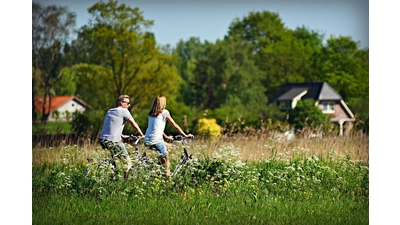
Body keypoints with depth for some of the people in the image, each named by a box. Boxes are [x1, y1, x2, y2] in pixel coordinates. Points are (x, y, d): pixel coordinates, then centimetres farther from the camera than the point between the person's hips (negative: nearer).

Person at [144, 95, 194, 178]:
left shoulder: (151, 114, 17)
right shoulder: (164, 112, -1)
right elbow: (175, 126, 4)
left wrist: (166, 136, 35)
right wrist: (185, 135, 13)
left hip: (147, 141, 6)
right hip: (156, 141, -6)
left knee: (168, 146, 26)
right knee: (166, 160, 4)